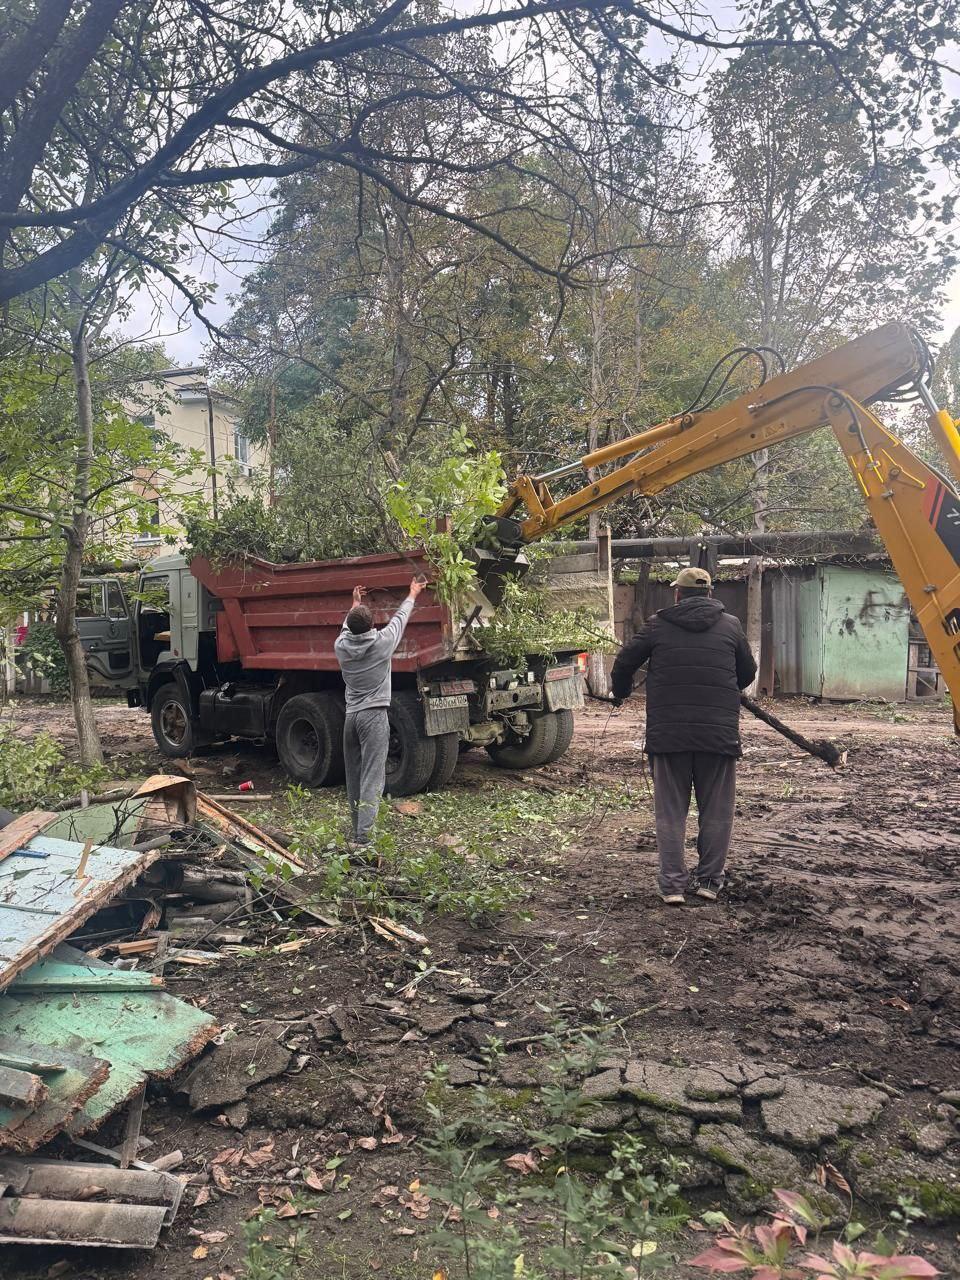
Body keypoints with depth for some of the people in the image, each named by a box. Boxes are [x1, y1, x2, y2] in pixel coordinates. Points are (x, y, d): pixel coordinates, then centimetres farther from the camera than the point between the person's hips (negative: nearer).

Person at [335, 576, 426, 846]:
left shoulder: (341, 646, 2)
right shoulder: (382, 642, -8)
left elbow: (347, 629, 26)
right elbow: (400, 617, 10)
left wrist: (355, 604, 43)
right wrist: (413, 594, 28)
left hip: (350, 716, 5)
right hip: (374, 716, -5)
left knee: (353, 777, 13)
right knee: (372, 778, -8)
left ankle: (357, 830, 23)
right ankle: (363, 836, -14)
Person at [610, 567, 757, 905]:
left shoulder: (658, 625, 4)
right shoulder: (730, 625, 7)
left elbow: (623, 663, 6)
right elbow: (748, 673, 16)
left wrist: (620, 694, 26)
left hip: (667, 733, 0)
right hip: (720, 733, 1)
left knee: (670, 813, 8)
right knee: (716, 812, 12)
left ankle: (673, 885, 7)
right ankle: (709, 881, 17)